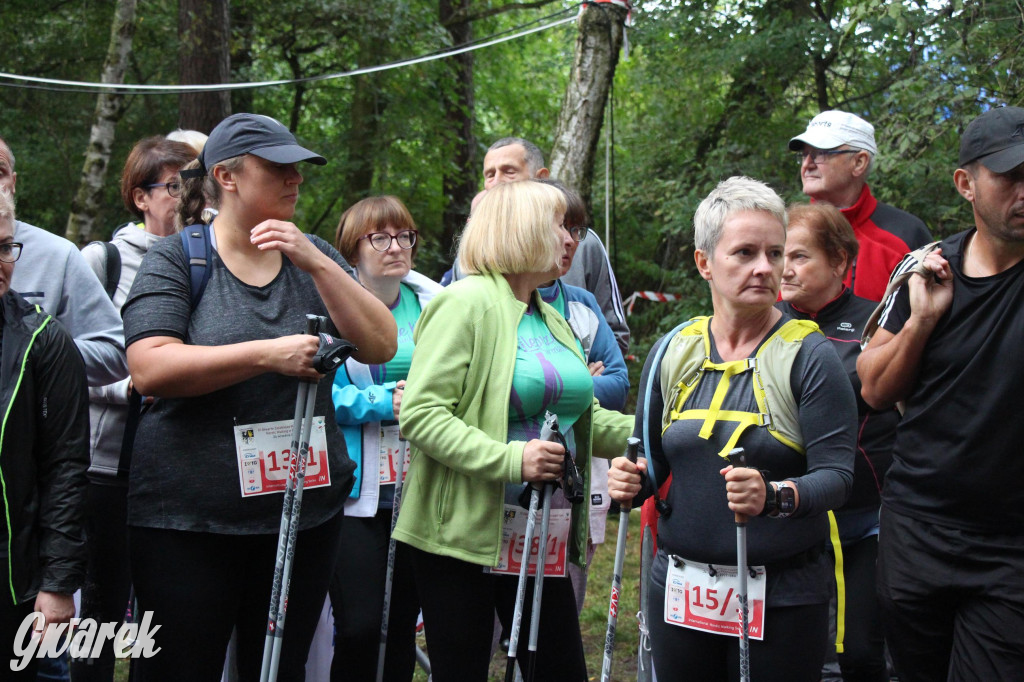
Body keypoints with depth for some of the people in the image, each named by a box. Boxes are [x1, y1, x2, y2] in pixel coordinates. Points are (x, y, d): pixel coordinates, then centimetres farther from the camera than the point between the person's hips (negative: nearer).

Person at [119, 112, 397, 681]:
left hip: (304, 509, 4)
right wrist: (267, 354, -22)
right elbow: (150, 369, -18)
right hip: (187, 522, -4)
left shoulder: (314, 257, 8)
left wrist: (315, 262, -13)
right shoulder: (175, 259, -4)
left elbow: (381, 347, -3)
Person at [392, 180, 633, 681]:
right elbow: (420, 413, -19)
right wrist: (511, 459, -26)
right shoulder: (465, 303, -9)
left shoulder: (551, 319, 18)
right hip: (463, 533, -7)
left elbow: (582, 418, 25)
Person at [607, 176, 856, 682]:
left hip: (782, 596, -3)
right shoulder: (672, 353, 5)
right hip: (680, 587, 4)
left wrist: (775, 497, -32)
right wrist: (633, 481, -9)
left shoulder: (808, 355, -7)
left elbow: (835, 476, -14)